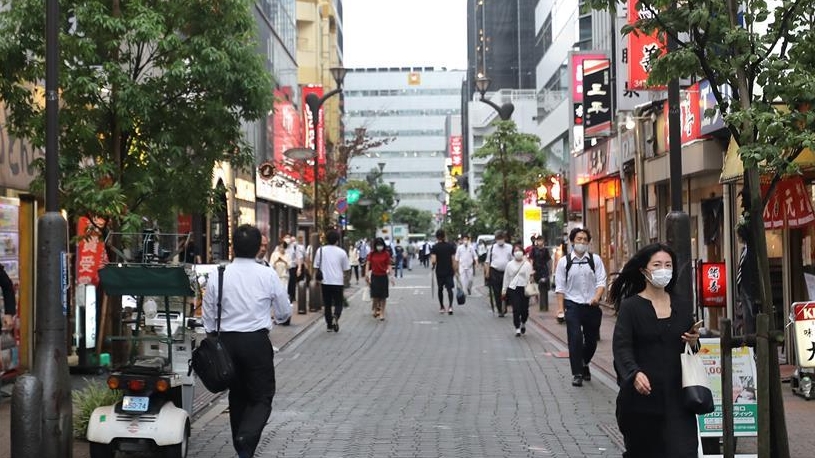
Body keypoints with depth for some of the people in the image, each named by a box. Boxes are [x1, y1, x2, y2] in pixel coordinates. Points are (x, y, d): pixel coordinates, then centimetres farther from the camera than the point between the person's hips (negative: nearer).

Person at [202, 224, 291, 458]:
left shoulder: (218, 276, -2)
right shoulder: (268, 275, -7)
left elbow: (208, 318, 3)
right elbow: (284, 312, 3)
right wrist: (272, 316, 27)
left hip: (228, 341, 3)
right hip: (257, 341, -3)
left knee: (237, 395, 18)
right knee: (262, 397, 4)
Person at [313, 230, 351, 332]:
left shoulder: (320, 250, 1)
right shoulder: (342, 252, -2)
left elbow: (316, 267, 3)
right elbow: (346, 269, 5)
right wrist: (344, 277, 23)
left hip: (325, 281, 2)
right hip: (338, 281, -2)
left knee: (327, 304, 12)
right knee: (338, 303, 7)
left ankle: (329, 325, 14)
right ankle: (335, 317, -20)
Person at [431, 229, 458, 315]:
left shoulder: (434, 247, -7)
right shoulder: (450, 246, 0)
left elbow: (433, 261, -16)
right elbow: (453, 260, -1)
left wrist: (433, 266, 5)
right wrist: (454, 270, 7)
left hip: (439, 271, -1)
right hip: (449, 271, 1)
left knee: (440, 289, 14)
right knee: (449, 288, -2)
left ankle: (441, 307, 22)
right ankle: (450, 306, -21)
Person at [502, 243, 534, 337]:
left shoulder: (527, 264, 5)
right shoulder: (510, 264, 8)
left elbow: (530, 277, 4)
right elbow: (506, 278, 13)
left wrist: (531, 279, -19)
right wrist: (504, 290, 12)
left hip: (524, 289, 0)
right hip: (513, 289, 0)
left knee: (525, 309, 1)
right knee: (516, 309, -7)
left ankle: (523, 323, 31)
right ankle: (517, 328, 4)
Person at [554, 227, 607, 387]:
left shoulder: (595, 260, 3)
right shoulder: (564, 261, 2)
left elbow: (601, 282, -1)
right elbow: (560, 286, 2)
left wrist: (597, 297, -19)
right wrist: (560, 307, -5)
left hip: (592, 305, 2)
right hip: (572, 305, -2)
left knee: (591, 339, 11)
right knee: (575, 338, -9)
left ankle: (584, 364, 38)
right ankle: (577, 374, 0)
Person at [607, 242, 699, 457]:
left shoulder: (683, 305, 11)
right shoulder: (630, 306, -2)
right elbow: (621, 347, -12)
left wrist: (694, 342, -2)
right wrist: (634, 373, -29)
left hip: (676, 393, 3)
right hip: (641, 395, -2)